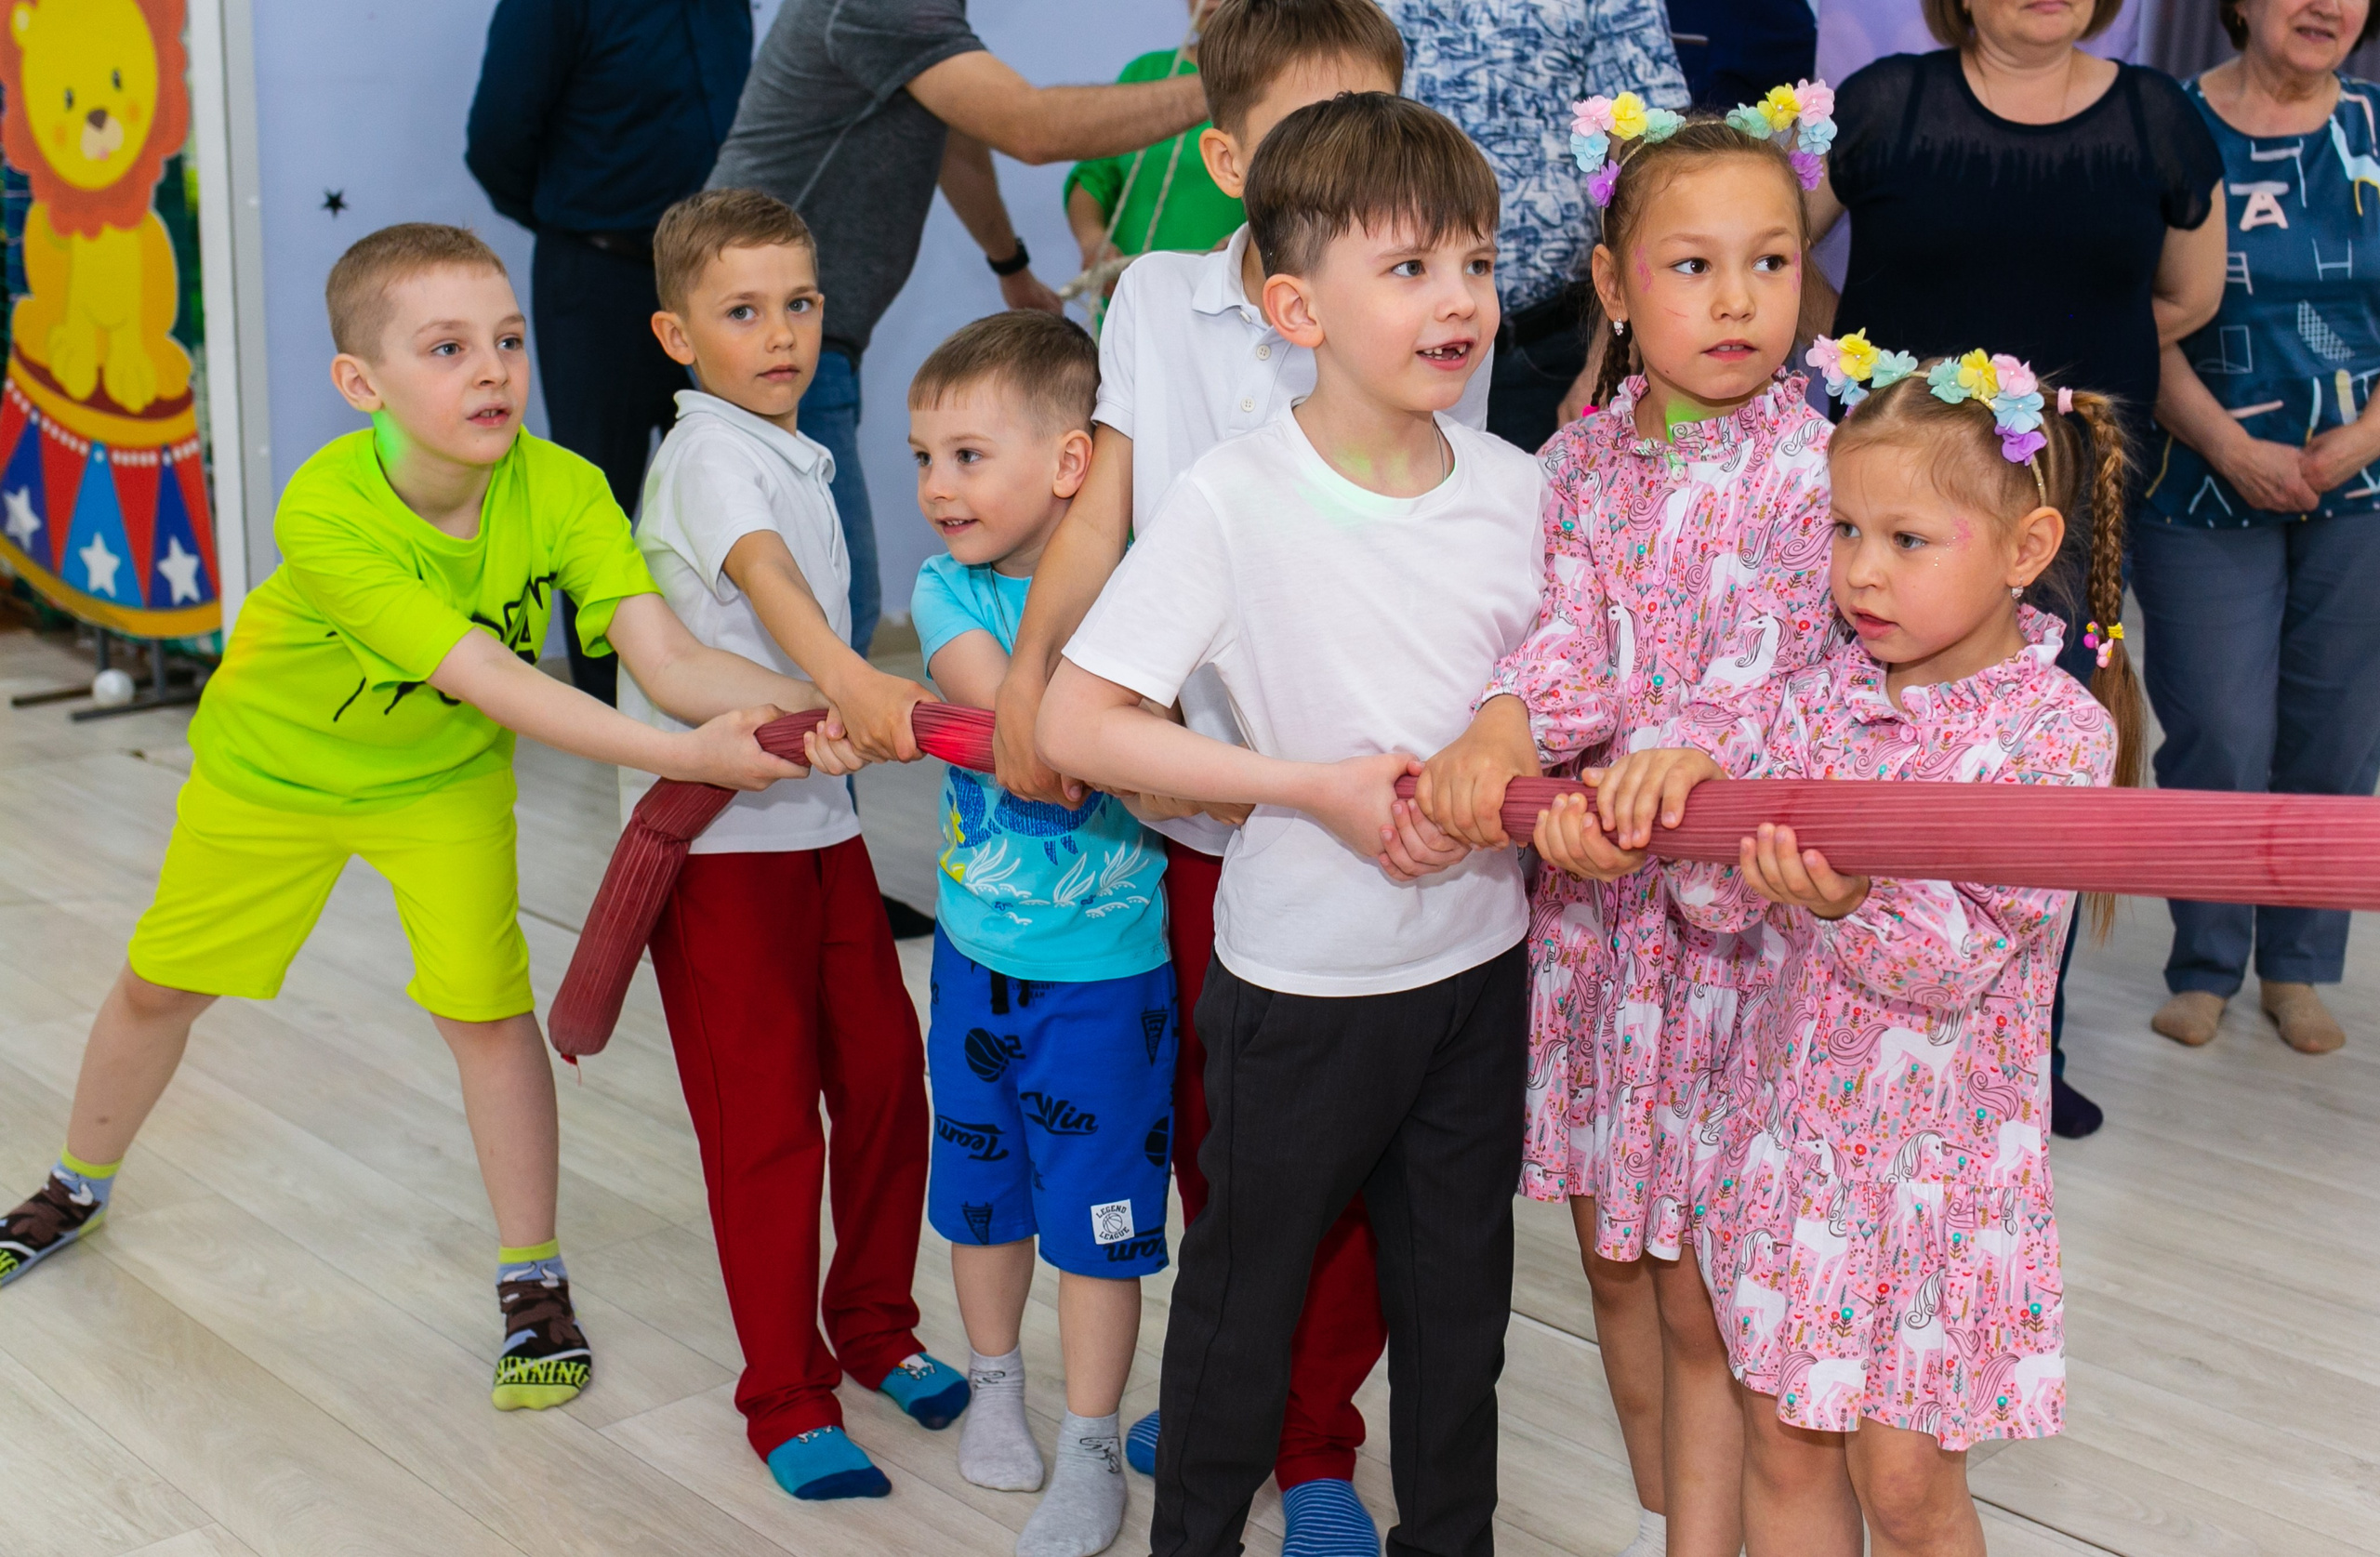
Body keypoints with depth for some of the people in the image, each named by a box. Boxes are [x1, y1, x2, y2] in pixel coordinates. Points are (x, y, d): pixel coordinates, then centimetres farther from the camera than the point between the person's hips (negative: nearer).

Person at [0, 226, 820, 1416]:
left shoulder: (561, 490, -30)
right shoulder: (325, 513, -39)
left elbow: (669, 659, -39)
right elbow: (488, 678, -45)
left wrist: (817, 704, -57)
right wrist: (682, 755, -54)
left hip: (442, 775, 1)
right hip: (274, 760, -1)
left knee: (485, 1004, -10)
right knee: (161, 985, 16)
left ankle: (533, 1281, 10)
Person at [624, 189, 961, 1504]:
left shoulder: (796, 456, 15)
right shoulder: (707, 451, -13)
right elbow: (762, 577, -34)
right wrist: (848, 680, -50)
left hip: (818, 813, 8)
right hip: (713, 828, -8)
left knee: (883, 1075, 9)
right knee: (764, 1116, -2)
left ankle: (873, 1324, 28)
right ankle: (786, 1395, 11)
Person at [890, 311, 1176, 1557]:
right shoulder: (949, 590, -6)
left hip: (1105, 966, -3)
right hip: (978, 950, 4)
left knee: (1096, 1216, 7)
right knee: (980, 1185, 20)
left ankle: (1091, 1449, 24)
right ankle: (994, 1385, 43)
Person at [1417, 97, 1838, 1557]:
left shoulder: (1813, 466, -7)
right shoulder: (1580, 459, 5)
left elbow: (1756, 683, -15)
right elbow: (1571, 630, -7)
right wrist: (1500, 731, -28)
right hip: (1588, 895, 4)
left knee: (1701, 1288, 2)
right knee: (1614, 1254, 17)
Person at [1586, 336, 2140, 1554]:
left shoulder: (2059, 731, -15)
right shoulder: (1825, 693, 0)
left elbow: (1956, 962, -21)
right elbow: (1719, 902, -4)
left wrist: (1856, 902, -40)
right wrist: (1681, 780, -22)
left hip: (1940, 1158, -5)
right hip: (1794, 1127, 5)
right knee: (1785, 1447, 15)